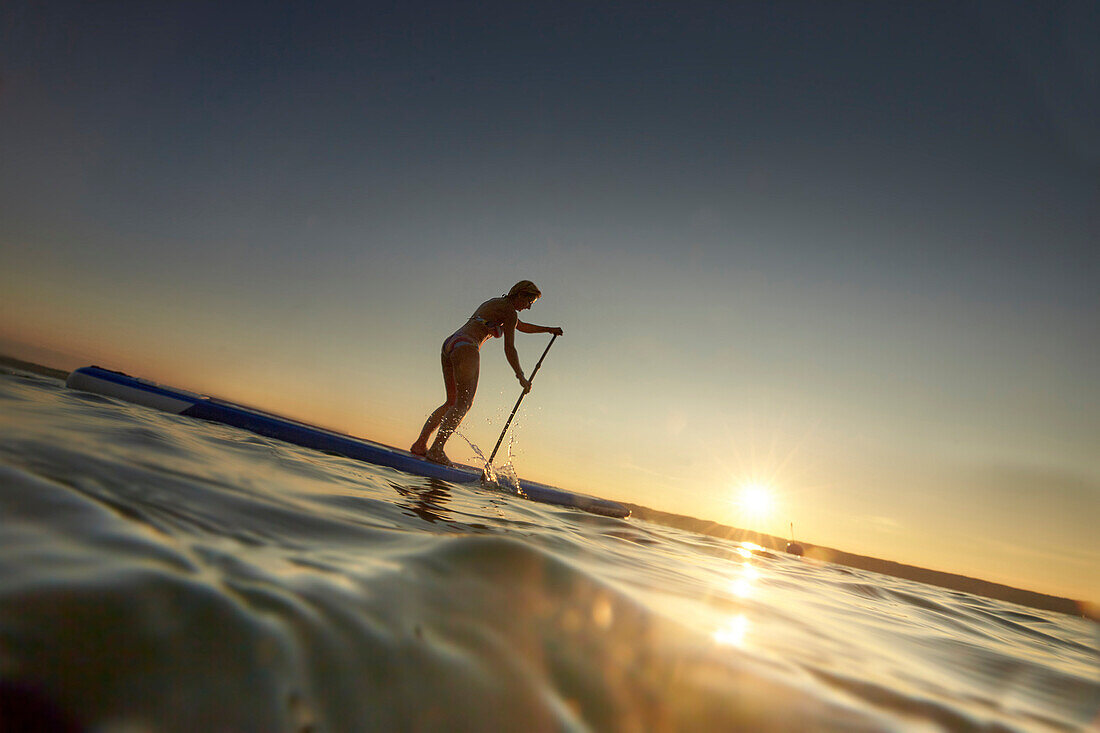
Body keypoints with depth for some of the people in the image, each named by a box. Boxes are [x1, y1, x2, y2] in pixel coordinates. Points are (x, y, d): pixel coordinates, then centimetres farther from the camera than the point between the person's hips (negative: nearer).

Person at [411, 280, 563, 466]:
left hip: (449, 345, 10)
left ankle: (420, 444, 6)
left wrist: (548, 329, 42)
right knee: (464, 403, -10)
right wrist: (521, 378, 3)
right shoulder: (509, 311, -1)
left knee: (452, 402, 12)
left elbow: (521, 326, 43)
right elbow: (509, 349, -3)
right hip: (466, 348, -10)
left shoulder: (496, 303, 28)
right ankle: (436, 449, -19)